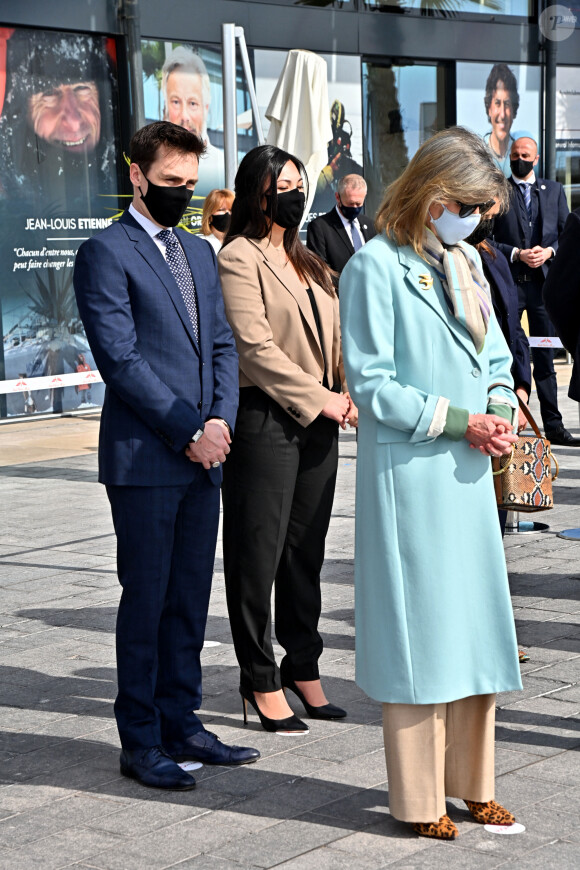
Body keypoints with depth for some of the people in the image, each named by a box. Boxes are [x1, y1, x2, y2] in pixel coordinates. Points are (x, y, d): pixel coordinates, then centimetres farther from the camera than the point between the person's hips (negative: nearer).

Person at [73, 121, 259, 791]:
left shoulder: (200, 253, 18)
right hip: (143, 458, -7)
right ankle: (140, 742, 10)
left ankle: (181, 724, 22)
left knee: (190, 598, 11)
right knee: (145, 599, 0)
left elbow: (223, 345, 15)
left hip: (203, 457, 7)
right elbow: (121, 358, -13)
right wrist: (188, 431, -13)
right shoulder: (106, 252, -6)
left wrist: (221, 420, -2)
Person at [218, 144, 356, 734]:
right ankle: (260, 680, 10)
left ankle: (303, 666, 23)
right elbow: (255, 345, -16)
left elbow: (330, 334, 18)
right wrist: (319, 397, -14)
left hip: (317, 421, 8)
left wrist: (346, 392, 1)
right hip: (265, 421, -8)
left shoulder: (304, 260, 19)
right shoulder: (239, 258, -7)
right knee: (259, 552, 0)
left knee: (307, 550, 12)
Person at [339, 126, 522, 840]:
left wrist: (498, 411, -1)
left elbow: (495, 357, 19)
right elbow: (372, 386, -14)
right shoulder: (376, 267, -11)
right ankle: (419, 800, 14)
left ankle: (471, 783, 26)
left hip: (469, 474, 7)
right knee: (416, 632, 1)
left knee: (475, 624, 12)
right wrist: (461, 420, -14)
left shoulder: (466, 262, 12)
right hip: (407, 476, -7)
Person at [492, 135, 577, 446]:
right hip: (508, 283, -2)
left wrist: (548, 251, -8)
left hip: (544, 281, 2)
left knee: (545, 356, 6)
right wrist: (517, 254, -12)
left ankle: (553, 426, 9)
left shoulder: (554, 190, 14)